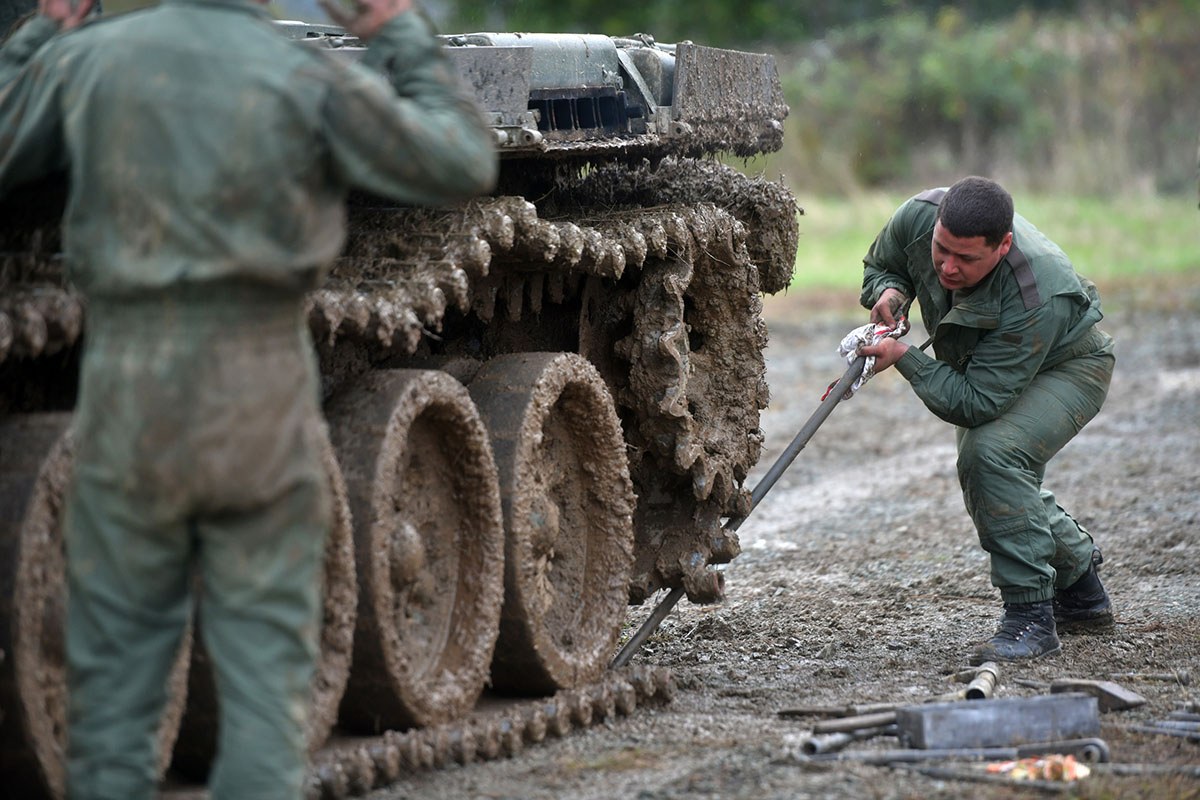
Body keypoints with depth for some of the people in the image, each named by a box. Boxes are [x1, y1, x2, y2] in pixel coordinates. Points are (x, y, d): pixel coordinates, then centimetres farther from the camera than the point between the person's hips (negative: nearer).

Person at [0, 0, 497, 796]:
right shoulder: (311, 79, -5)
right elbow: (465, 164, 2)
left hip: (128, 393, 1)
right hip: (261, 394, -1)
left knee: (112, 670, 9)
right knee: (267, 669, 6)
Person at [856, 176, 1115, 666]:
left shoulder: (1036, 298, -44)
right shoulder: (919, 217, -28)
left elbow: (974, 404, -40)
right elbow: (879, 266, -3)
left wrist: (904, 359, -39)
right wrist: (890, 292, -25)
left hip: (1068, 367, -8)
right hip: (983, 367, 8)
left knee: (991, 451, -31)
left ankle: (1030, 618, -25)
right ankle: (1082, 594, 35)